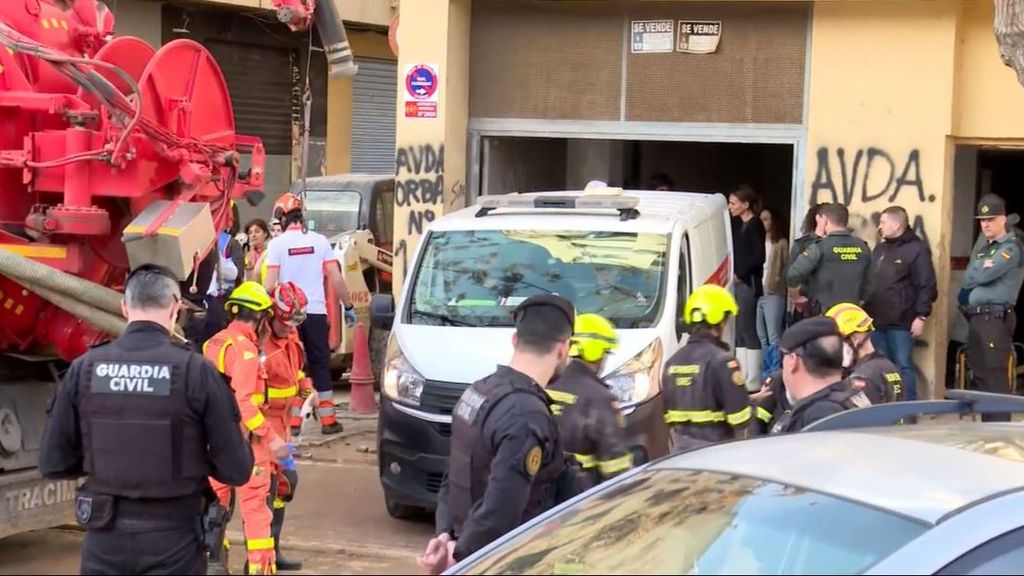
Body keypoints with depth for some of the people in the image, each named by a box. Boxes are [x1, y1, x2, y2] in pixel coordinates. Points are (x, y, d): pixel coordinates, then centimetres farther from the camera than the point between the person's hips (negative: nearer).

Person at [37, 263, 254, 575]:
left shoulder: (84, 368, -5)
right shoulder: (196, 370, -12)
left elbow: (53, 464, 0)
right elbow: (236, 470, -9)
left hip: (105, 536, 2)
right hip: (173, 536, -2)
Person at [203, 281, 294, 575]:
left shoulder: (214, 343, 8)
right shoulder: (244, 348, -17)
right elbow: (243, 402, -24)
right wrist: (271, 439, -23)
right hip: (243, 437, -8)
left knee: (216, 498, 17)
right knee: (255, 503, -2)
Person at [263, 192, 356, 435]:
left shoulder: (277, 243, -4)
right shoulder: (320, 241, 3)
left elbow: (270, 283, -8)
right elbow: (336, 279, 1)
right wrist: (348, 306, 9)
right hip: (316, 312, 2)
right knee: (320, 365, 7)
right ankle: (328, 420, 6)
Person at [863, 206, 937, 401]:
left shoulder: (917, 249, -6)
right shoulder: (880, 249, 18)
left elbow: (927, 287, -11)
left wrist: (921, 316, -15)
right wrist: (866, 312, 16)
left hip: (901, 323, -7)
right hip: (877, 321, 7)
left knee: (903, 367, -2)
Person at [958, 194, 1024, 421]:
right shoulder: (983, 247, 21)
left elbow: (984, 275, -17)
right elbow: (969, 278, 11)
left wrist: (976, 273, 3)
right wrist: (982, 266, -7)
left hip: (996, 317, -9)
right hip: (976, 316, 9)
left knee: (996, 377, -13)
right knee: (979, 375, 12)